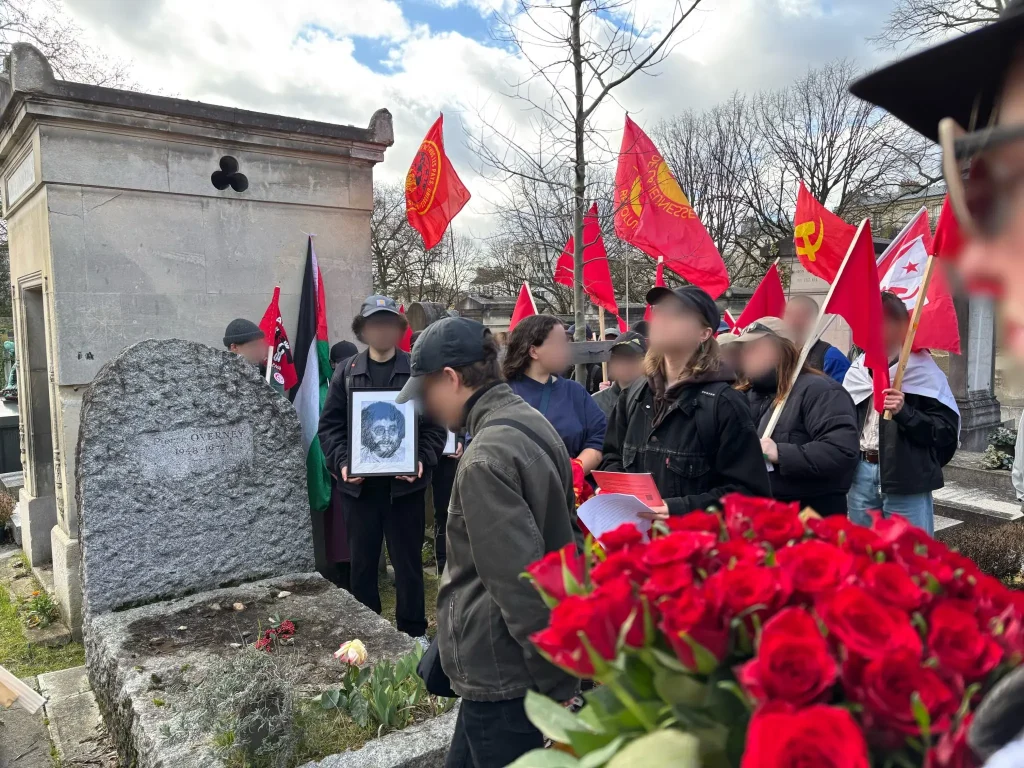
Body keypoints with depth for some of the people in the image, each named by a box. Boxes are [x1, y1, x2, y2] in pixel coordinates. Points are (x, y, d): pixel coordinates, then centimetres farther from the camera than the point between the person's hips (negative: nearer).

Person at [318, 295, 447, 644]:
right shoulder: (346, 372, 6)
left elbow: (435, 424, -2)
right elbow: (329, 425, 4)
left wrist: (423, 460, -16)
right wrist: (341, 462, -11)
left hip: (405, 481, -2)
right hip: (358, 484, 2)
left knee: (408, 560, 9)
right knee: (362, 561, 13)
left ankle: (414, 631, 25)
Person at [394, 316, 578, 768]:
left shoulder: (487, 457, -24)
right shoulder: (530, 423, 6)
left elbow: (520, 582, -26)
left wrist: (555, 684, -18)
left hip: (504, 671, -9)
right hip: (515, 662, 9)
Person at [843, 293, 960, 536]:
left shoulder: (923, 372, -7)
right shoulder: (857, 370, 10)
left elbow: (948, 432, -11)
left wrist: (905, 413, -25)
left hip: (907, 478, -5)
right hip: (861, 475, 5)